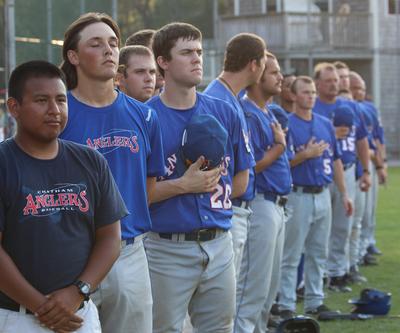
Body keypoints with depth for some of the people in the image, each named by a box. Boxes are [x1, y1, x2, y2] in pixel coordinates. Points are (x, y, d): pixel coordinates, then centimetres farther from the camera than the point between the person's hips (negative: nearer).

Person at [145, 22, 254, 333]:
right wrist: (182, 186, -16)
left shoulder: (225, 113, 7)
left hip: (219, 245, 4)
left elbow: (241, 180, 14)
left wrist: (203, 186, 4)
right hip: (168, 248, -4)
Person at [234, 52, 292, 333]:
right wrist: (279, 146, -11)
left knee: (270, 288, 16)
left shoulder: (268, 113, 15)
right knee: (253, 288, -7)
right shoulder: (247, 114, -16)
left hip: (276, 204, 10)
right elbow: (249, 167, -20)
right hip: (259, 203, -10)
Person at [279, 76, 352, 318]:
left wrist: (344, 193, 12)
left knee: (319, 253, 11)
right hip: (298, 196, -6)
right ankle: (286, 305, 0)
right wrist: (305, 155, -22)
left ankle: (315, 302, 19)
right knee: (291, 255, -4)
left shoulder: (326, 124, 12)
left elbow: (336, 160, 16)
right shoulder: (287, 124, -6)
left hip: (323, 195, 6)